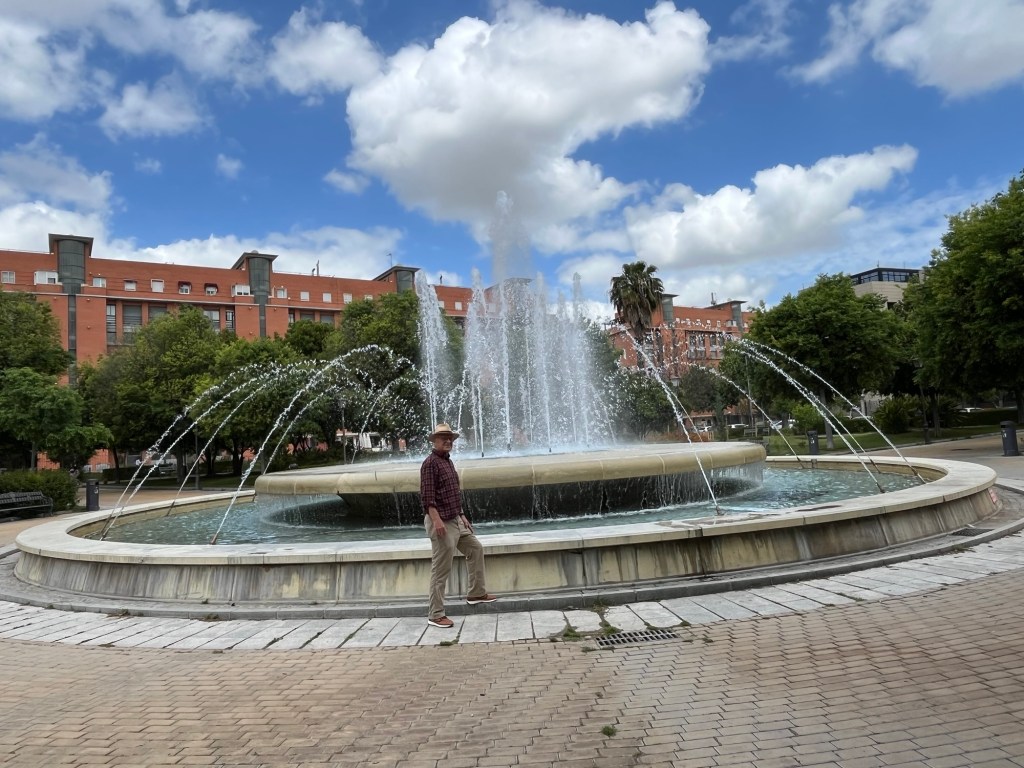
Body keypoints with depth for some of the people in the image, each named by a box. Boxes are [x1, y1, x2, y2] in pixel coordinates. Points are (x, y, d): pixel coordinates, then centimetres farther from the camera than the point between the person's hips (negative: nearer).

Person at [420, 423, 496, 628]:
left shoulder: (448, 461, 16)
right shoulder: (430, 463, -13)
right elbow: (427, 496, -21)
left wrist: (462, 516, 20)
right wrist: (436, 520, -29)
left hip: (456, 520, 10)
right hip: (442, 523, -10)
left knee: (475, 549, 21)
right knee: (441, 570, -5)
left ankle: (476, 593, 34)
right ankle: (435, 615, 3)